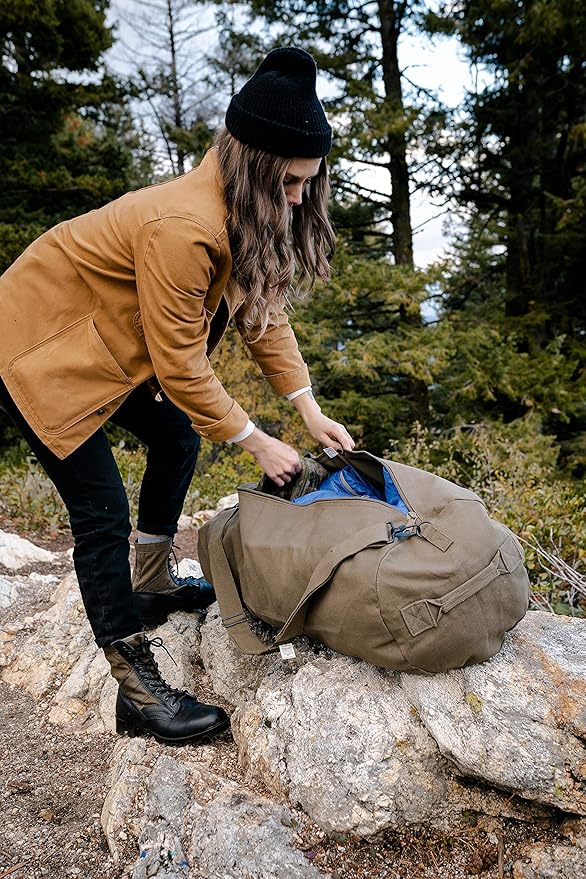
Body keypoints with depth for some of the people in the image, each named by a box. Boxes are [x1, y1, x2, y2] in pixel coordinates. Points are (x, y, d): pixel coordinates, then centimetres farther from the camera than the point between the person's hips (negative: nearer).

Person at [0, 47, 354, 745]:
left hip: (107, 341, 10)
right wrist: (255, 443, -17)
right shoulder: (181, 228, -33)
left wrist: (309, 410, -6)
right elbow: (181, 366, -28)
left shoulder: (247, 213, -5)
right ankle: (136, 691, 1)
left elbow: (264, 309, 0)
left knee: (176, 441, 14)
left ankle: (151, 586, 32)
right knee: (102, 509, -10)